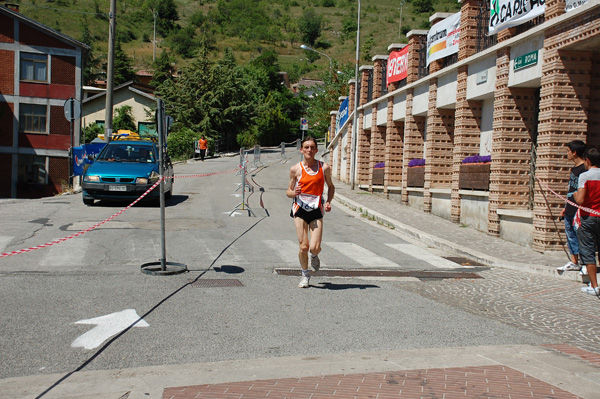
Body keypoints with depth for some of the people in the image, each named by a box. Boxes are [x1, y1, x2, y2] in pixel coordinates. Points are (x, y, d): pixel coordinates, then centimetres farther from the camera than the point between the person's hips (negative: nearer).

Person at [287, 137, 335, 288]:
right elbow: (288, 192, 8)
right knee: (303, 246, -4)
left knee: (315, 247, -10)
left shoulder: (324, 168, 3)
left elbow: (331, 187, 17)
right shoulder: (295, 169, 0)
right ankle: (305, 274, 22)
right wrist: (294, 192, -16)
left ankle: (314, 256, 29)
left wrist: (328, 202, 0)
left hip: (316, 210, 0)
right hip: (300, 209, 0)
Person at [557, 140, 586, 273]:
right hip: (570, 210, 10)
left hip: (578, 210, -10)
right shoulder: (574, 168, 15)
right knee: (570, 235, 14)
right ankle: (574, 262, 22)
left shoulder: (584, 169, -14)